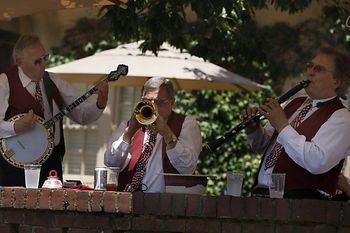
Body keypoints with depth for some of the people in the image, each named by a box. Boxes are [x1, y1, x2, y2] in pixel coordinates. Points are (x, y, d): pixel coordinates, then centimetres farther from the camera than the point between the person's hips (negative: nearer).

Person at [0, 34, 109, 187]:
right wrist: (17, 127, -30)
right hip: (15, 163, -5)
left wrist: (100, 104, -8)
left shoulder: (53, 82, 10)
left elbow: (82, 114, 11)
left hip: (51, 161, 5)